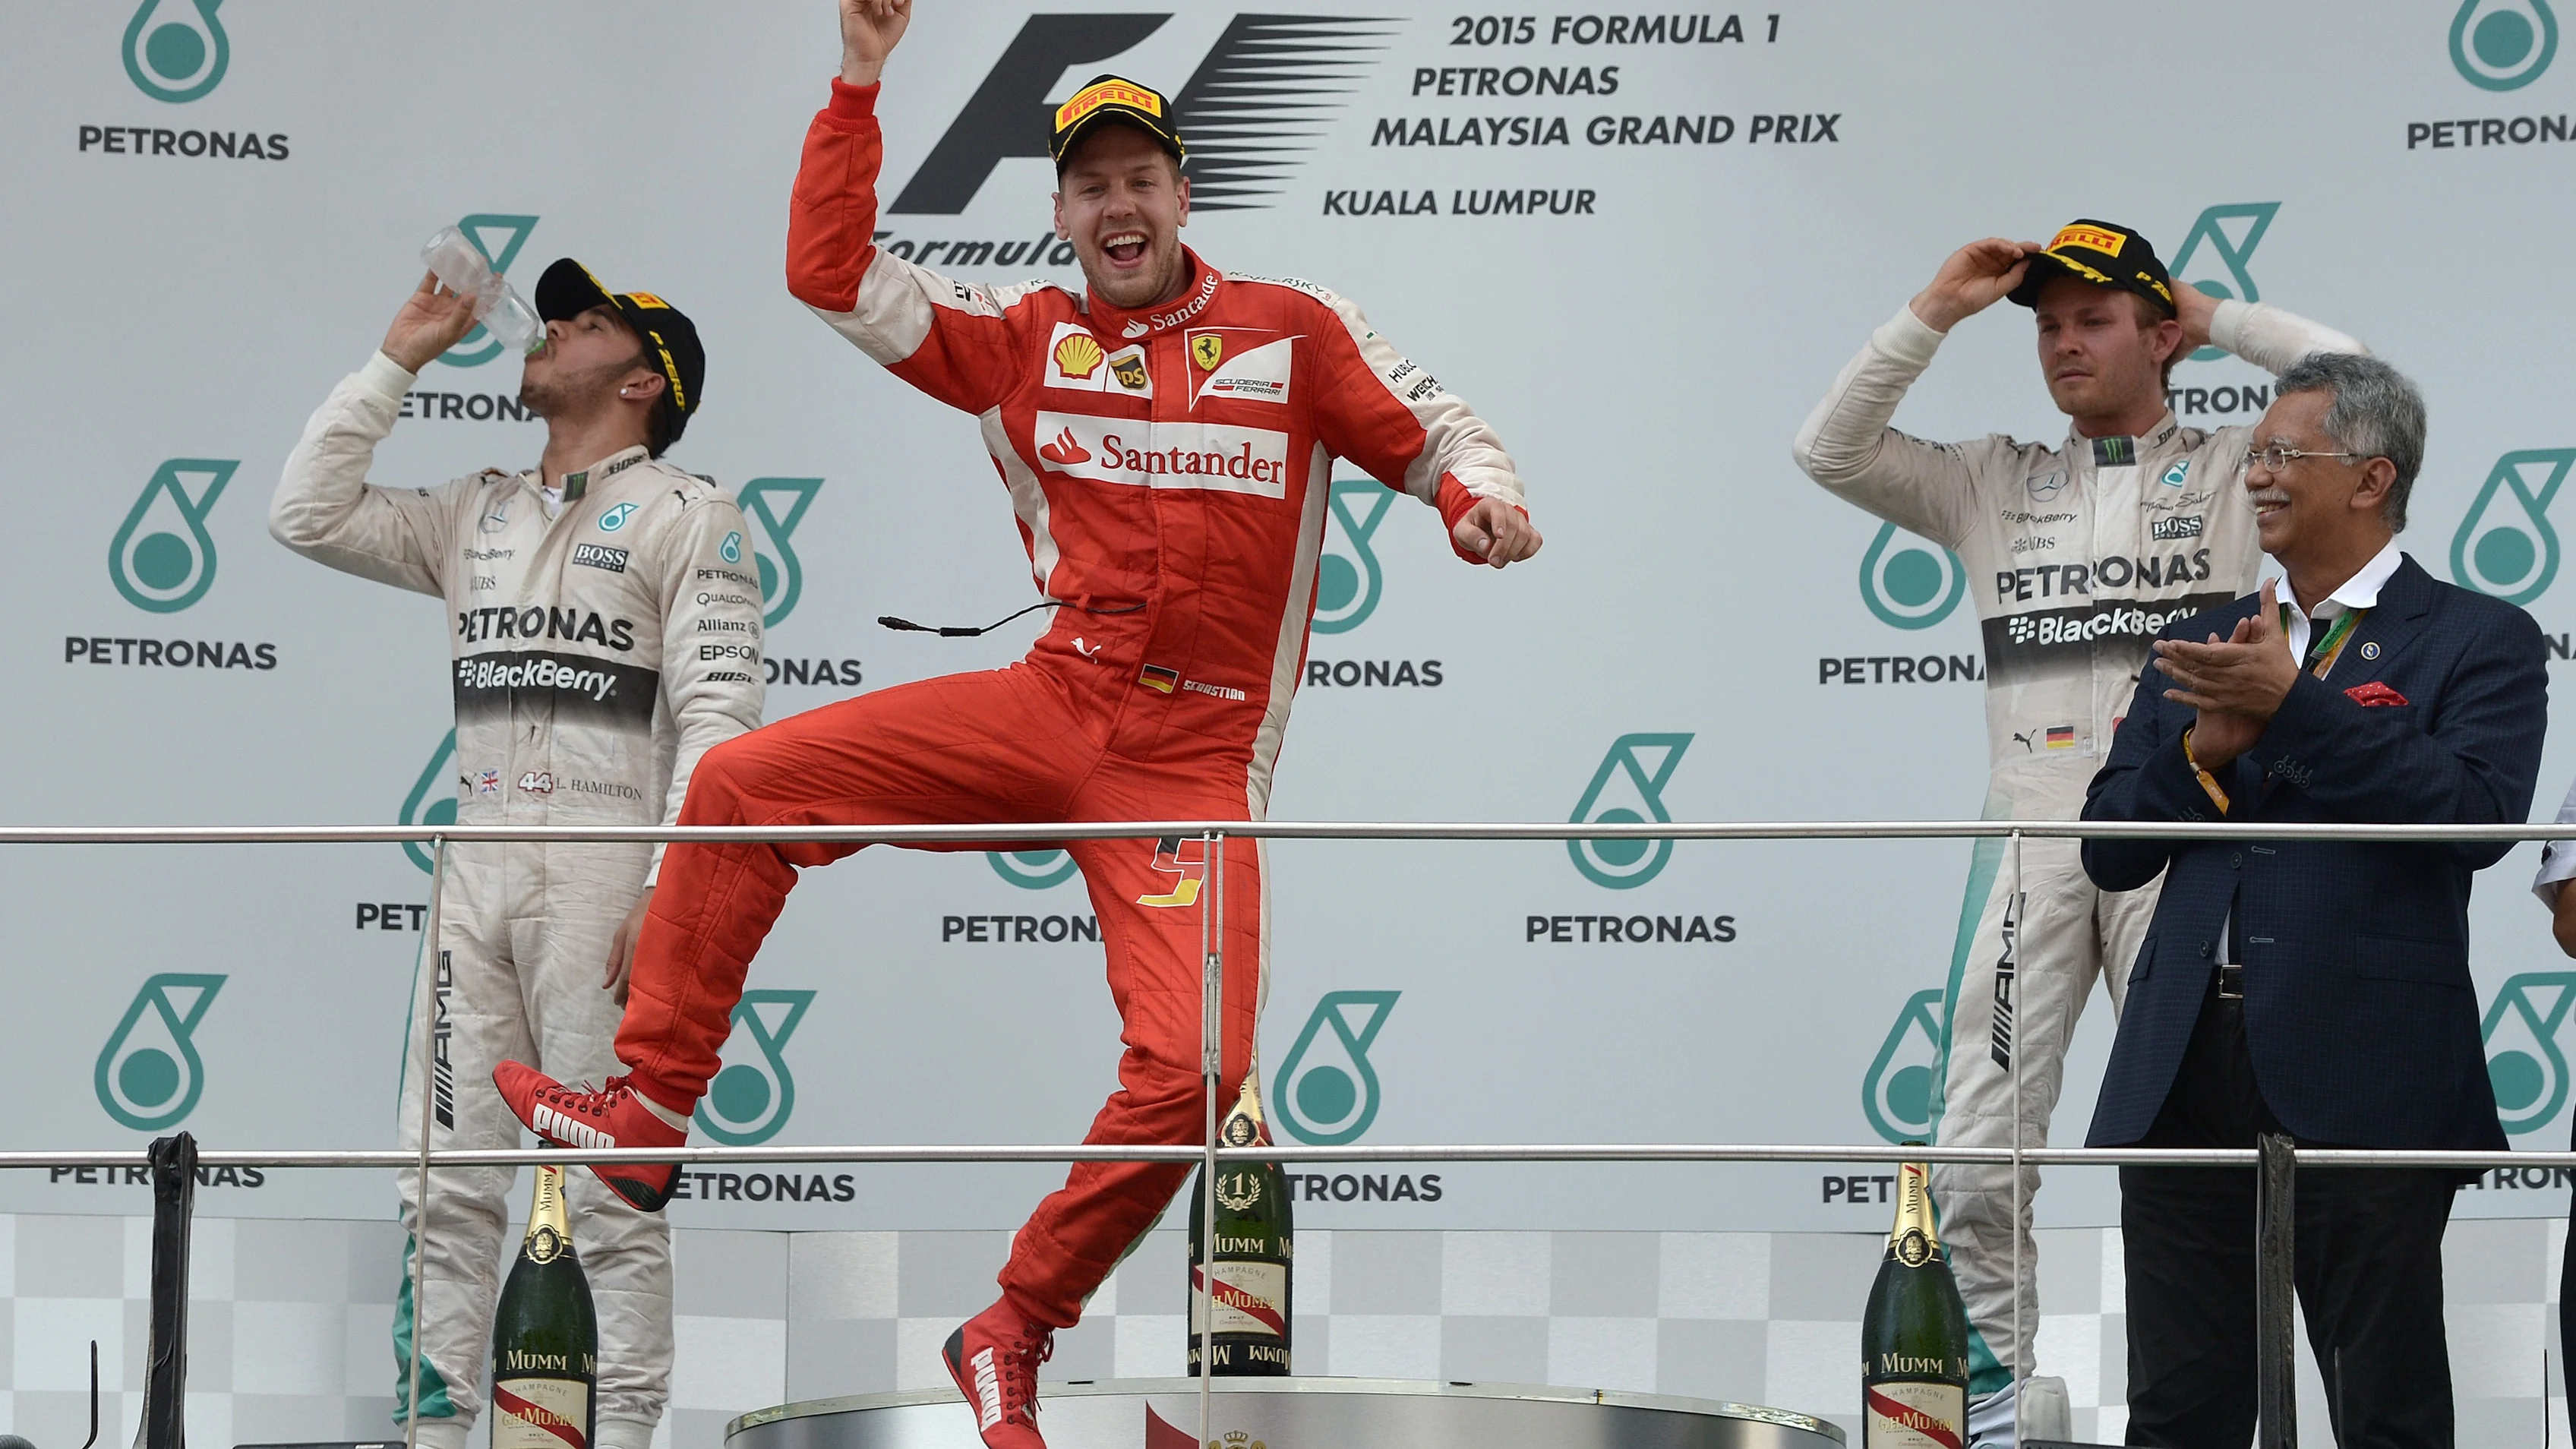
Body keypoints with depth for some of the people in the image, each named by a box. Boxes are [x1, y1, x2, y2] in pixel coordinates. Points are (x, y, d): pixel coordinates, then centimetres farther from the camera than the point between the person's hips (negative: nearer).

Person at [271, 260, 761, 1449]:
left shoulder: (687, 514, 3)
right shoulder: (476, 516, 22)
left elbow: (719, 712, -6)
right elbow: (309, 515, 16)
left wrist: (671, 893, -16)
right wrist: (399, 359, 15)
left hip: (604, 872, -6)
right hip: (476, 870, 6)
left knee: (611, 1192, -6)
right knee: (447, 1182, 2)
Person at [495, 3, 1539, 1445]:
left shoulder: (1295, 332, 2)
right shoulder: (1024, 338, 8)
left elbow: (1439, 433, 6)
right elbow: (835, 277, 5)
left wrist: (1481, 496, -17)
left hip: (1195, 759, -3)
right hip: (1049, 705, 3)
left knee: (1193, 1069, -20)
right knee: (743, 785, -9)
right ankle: (648, 1112, 2)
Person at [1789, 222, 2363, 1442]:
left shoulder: (2233, 469, 11)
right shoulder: (1993, 484, 17)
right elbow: (1828, 450, 8)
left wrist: (2220, 320, 9)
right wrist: (1936, 312, 6)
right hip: (2031, 834, 2)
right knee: (1978, 1148, -3)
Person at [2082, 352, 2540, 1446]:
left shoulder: (2478, 642, 1)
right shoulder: (2201, 645, 18)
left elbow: (2478, 815, -16)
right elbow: (2109, 848, 13)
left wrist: (2293, 705, -17)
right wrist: (2204, 747, -6)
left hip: (2363, 1082, -5)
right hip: (2186, 1070, 5)